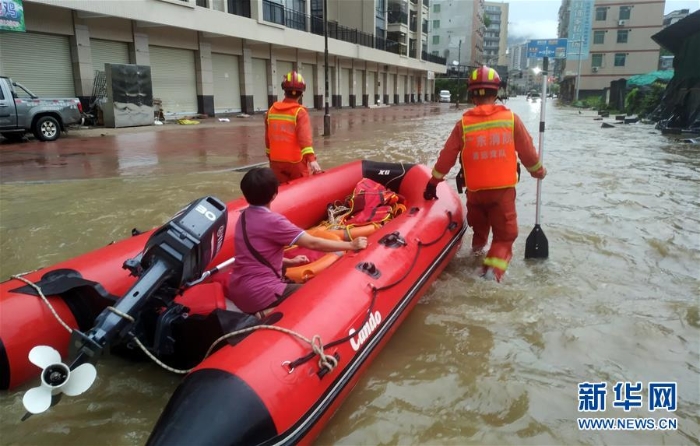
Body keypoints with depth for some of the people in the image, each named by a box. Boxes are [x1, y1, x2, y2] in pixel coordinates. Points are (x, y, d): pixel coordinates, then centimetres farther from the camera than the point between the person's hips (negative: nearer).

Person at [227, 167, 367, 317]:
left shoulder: (244, 216, 7)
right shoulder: (272, 221, -17)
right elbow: (313, 243, -15)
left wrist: (289, 262, 21)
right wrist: (352, 245, -6)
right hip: (259, 294, -9)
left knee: (292, 282, 31)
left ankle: (267, 311, 9)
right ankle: (269, 314, -9)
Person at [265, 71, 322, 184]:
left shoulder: (271, 110, 4)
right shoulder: (300, 112, -12)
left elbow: (268, 138, 12)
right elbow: (305, 137, -26)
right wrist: (311, 159, -34)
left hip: (276, 162, 4)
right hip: (296, 162, -4)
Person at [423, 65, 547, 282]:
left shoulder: (463, 124, -6)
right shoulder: (511, 119, -6)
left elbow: (447, 157, -1)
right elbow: (527, 152, 3)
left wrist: (433, 182, 12)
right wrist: (538, 171, 22)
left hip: (475, 190, 2)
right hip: (503, 189, -2)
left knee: (479, 224, 29)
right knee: (505, 234, 7)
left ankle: (478, 246, 53)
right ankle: (493, 267, -12)